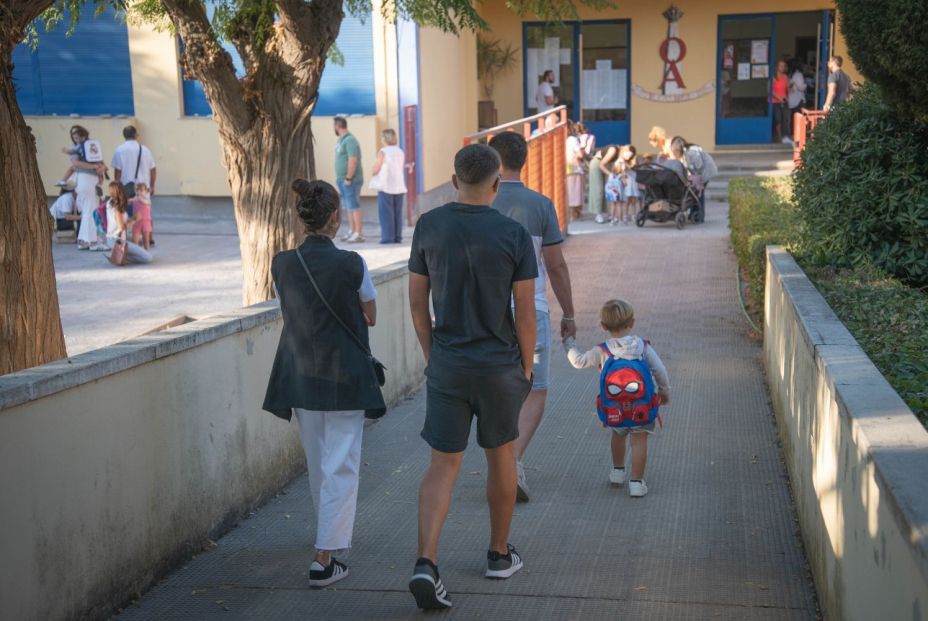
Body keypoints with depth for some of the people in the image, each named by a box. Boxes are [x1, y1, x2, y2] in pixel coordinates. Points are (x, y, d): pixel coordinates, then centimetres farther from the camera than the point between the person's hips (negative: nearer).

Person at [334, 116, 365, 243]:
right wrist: (338, 177, 17)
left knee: (354, 206, -9)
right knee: (348, 207, 11)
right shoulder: (341, 140, 15)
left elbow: (353, 160, -21)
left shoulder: (350, 140, -15)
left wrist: (348, 178, -21)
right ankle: (352, 231, 17)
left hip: (351, 180, -9)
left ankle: (359, 234, -8)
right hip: (342, 180, 9)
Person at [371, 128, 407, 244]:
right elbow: (402, 169, 11)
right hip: (399, 187, 5)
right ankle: (398, 237, 9)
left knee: (386, 213, -1)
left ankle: (387, 237, -3)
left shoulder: (383, 152, -10)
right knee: (397, 212, 9)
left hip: (385, 186, -5)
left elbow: (376, 169, -10)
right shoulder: (401, 152, 7)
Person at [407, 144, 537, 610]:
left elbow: (417, 302, 2)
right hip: (500, 365, -1)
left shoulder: (429, 227, -3)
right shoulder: (513, 235, -10)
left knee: (443, 466, 5)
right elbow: (525, 313, -8)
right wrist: (527, 366, 5)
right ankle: (499, 554, 31)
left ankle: (426, 562, -11)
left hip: (446, 366, 1)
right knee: (501, 457, 17)